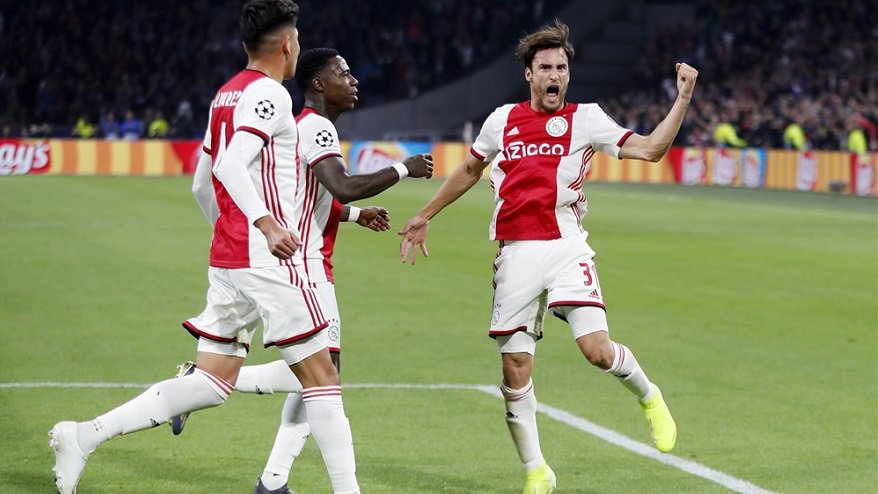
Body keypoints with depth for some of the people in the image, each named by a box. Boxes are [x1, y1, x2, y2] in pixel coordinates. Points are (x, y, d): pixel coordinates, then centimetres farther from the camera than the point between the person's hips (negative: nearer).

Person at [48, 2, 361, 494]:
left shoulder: (225, 94, 17)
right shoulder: (269, 93, -10)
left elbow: (206, 179, 25)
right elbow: (231, 164, -24)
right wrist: (266, 223, -37)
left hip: (226, 255, 9)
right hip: (268, 257, -9)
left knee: (212, 383, 7)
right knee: (319, 374, -1)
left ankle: (86, 435, 0)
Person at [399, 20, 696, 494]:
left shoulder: (585, 119, 4)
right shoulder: (502, 120, 12)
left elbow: (650, 148, -4)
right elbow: (468, 171, 27)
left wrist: (683, 99, -13)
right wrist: (424, 217, 30)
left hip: (565, 248, -2)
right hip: (516, 255, 2)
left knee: (597, 350, -18)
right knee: (515, 368, -1)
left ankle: (648, 397, 16)